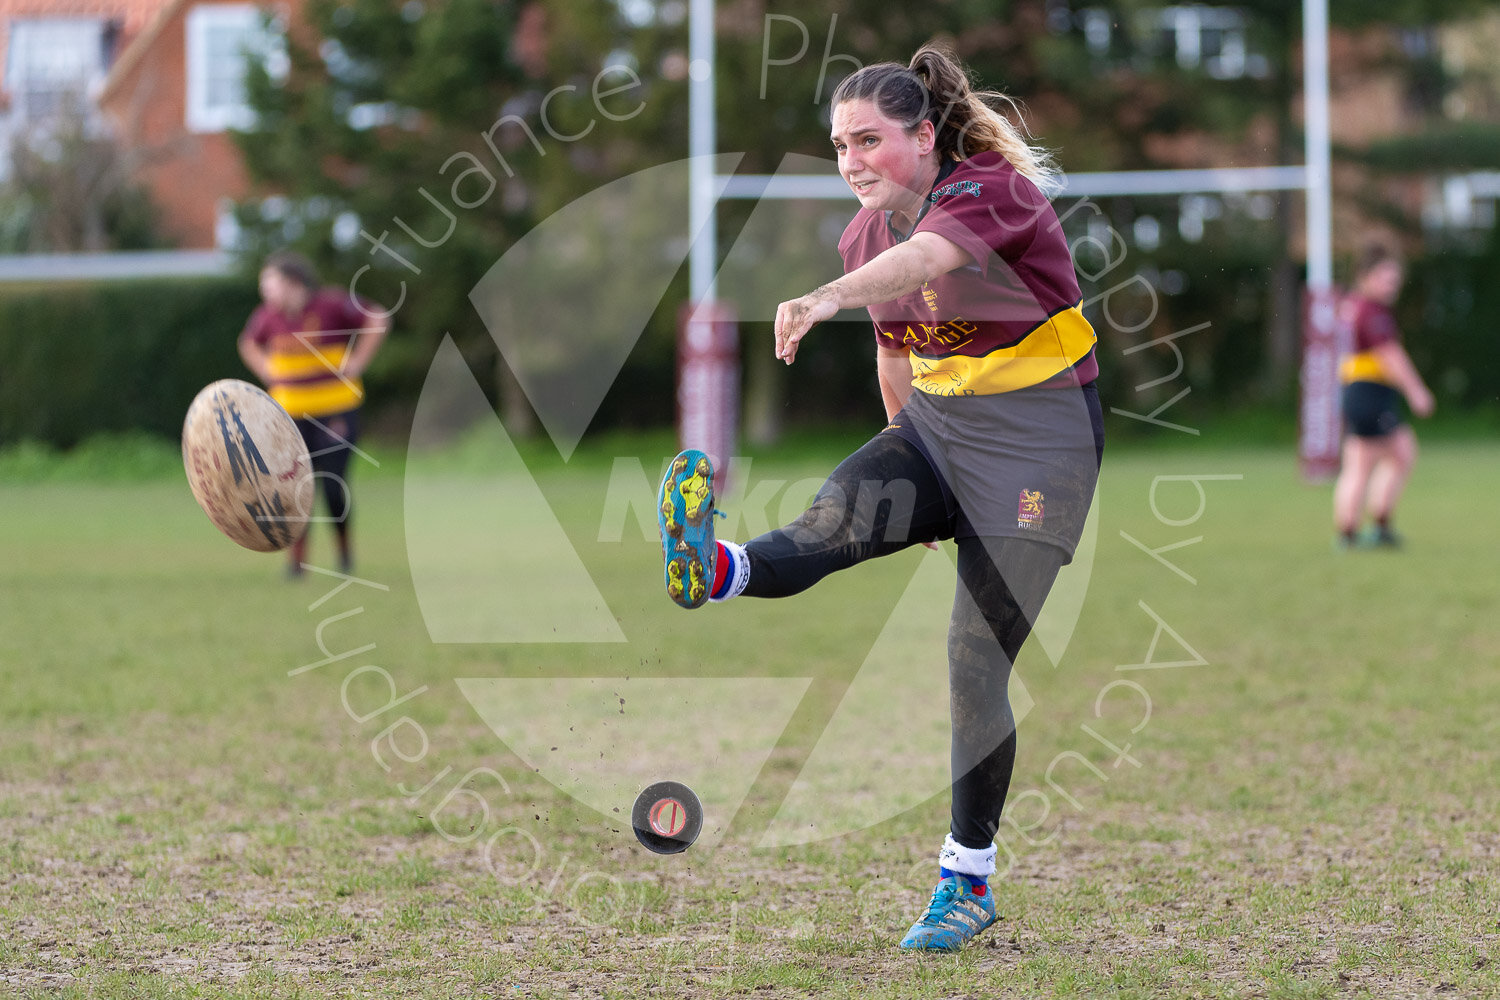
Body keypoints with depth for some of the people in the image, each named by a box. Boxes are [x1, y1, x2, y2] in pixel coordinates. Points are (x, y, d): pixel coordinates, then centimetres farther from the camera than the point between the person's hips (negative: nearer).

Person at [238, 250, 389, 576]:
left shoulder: (331, 304, -12)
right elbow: (249, 343, 22)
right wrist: (269, 373, 8)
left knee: (333, 486, -7)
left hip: (337, 411, -3)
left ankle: (344, 546, 17)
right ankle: (297, 558, 4)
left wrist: (357, 362, -7)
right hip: (291, 414, 3)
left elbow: (377, 320, -4)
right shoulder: (268, 315, 1)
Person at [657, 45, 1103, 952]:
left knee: (978, 665, -8)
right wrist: (911, 462, 24)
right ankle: (711, 568, -58)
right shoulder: (867, 231, 5)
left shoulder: (994, 190, -19)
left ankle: (969, 879, 5)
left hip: (1038, 442, -6)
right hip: (934, 428, 7)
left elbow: (922, 257, -41)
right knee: (831, 522, -27)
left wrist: (829, 298, -60)